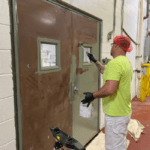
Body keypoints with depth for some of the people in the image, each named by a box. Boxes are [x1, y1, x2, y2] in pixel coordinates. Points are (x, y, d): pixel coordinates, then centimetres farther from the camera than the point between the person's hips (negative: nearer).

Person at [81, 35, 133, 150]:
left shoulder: (115, 63, -23)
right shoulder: (127, 62, 8)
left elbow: (109, 89, -33)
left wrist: (92, 95, -16)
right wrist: (96, 62, 31)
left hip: (116, 114, -10)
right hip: (125, 111, 10)